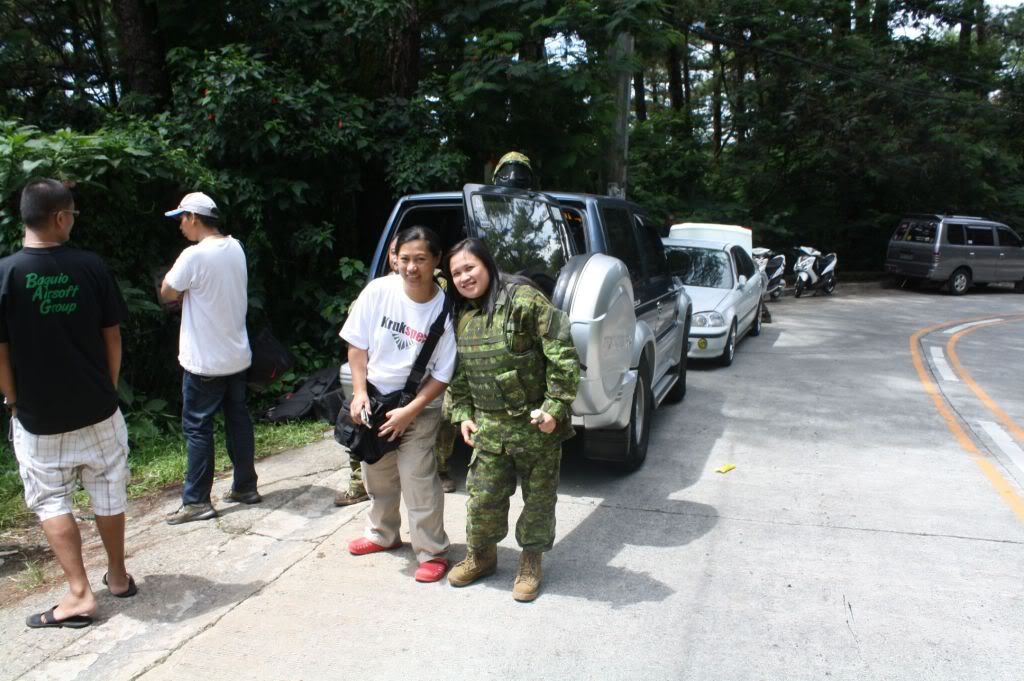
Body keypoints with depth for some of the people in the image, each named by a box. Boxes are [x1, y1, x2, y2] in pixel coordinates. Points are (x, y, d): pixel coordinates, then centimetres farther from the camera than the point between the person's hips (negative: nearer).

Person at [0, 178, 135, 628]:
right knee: (108, 493, 16)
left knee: (51, 501, 12)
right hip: (97, 409, 2)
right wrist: (108, 388, 11)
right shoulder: (91, 267, -7)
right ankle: (118, 576, 30)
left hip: (39, 416, -2)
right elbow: (112, 337, -1)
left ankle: (79, 594, 10)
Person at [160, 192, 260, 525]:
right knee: (238, 420, 14)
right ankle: (245, 486, 24)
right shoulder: (236, 248, 5)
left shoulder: (194, 255, -19)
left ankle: (197, 501, 8)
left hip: (205, 361, -7)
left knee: (197, 427, 2)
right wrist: (190, 290, 5)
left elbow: (167, 293, -7)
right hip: (237, 355, 7)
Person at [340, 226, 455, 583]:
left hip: (419, 409, -4)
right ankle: (383, 534, 42)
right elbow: (357, 344, -2)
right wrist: (359, 391, -10)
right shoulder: (378, 291, -13)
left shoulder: (445, 309, -20)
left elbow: (442, 375, -14)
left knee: (418, 482, -6)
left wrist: (409, 412, -18)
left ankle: (432, 553, 13)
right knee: (378, 475, 20)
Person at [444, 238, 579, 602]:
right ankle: (481, 555, 34)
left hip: (536, 424, -5)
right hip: (488, 426, 5)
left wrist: (555, 407, -18)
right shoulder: (463, 317, 7)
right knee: (482, 496, 10)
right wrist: (462, 413, 8)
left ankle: (531, 563, 29)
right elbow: (458, 374, 17)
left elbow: (562, 356, -17)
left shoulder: (525, 300, -14)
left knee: (539, 497, 9)